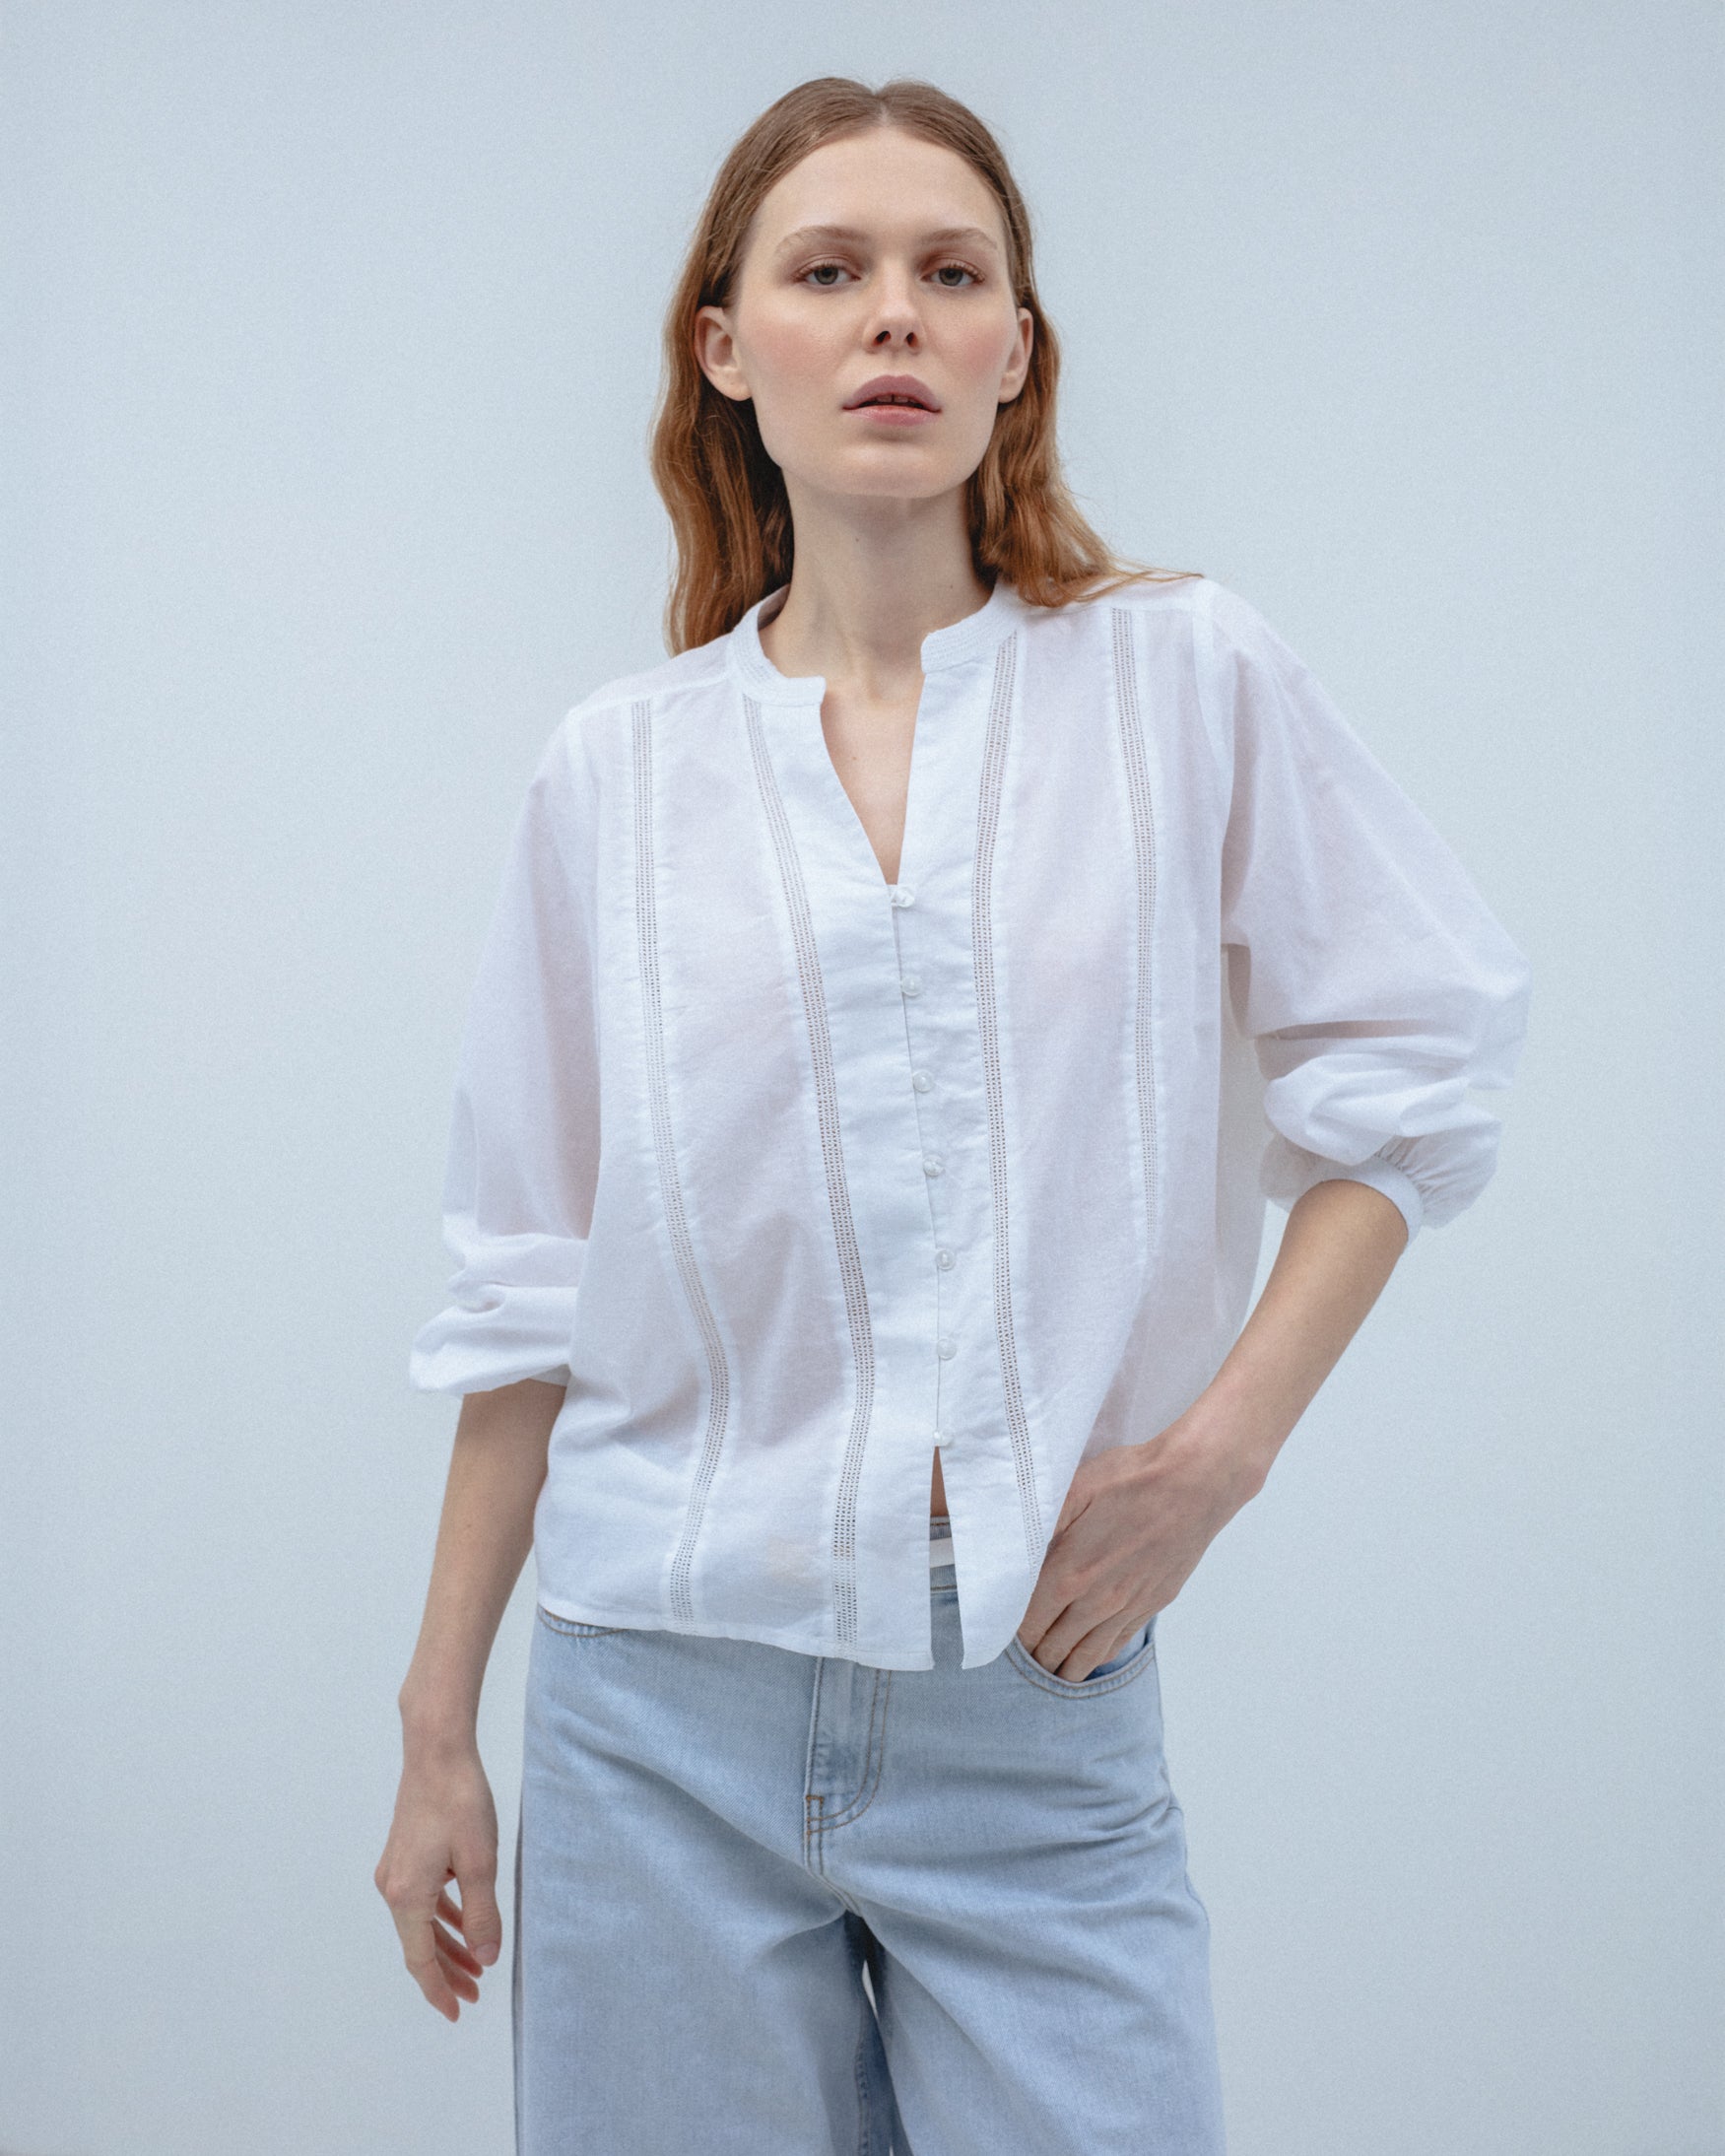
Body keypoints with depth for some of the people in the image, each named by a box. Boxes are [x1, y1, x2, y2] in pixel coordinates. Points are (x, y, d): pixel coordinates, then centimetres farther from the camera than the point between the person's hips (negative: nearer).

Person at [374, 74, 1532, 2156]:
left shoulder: (1193, 679, -1)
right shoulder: (613, 772, 2)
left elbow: (1409, 1066, 5)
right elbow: (528, 1286, 7)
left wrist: (1222, 1443, -5)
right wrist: (437, 1728, 9)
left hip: (1041, 1716, -1)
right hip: (668, 1723, 1)